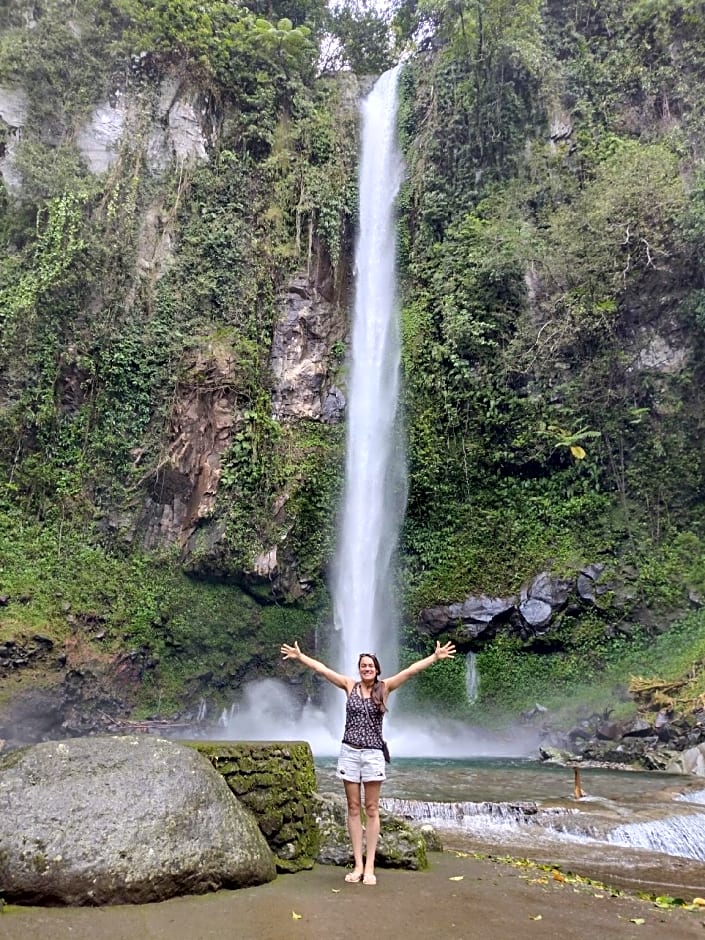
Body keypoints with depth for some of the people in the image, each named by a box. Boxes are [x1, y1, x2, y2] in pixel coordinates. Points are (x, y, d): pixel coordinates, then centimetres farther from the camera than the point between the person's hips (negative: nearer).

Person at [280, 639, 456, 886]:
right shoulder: (350, 686, 3)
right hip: (349, 752, 1)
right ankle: (358, 864, 12)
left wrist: (435, 657, -15)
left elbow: (411, 670, -8)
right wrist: (299, 656, 1)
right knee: (353, 808, 6)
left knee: (371, 810, 4)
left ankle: (370, 866, 9)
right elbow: (322, 669, 2)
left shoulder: (384, 688, 0)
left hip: (373, 754, -1)